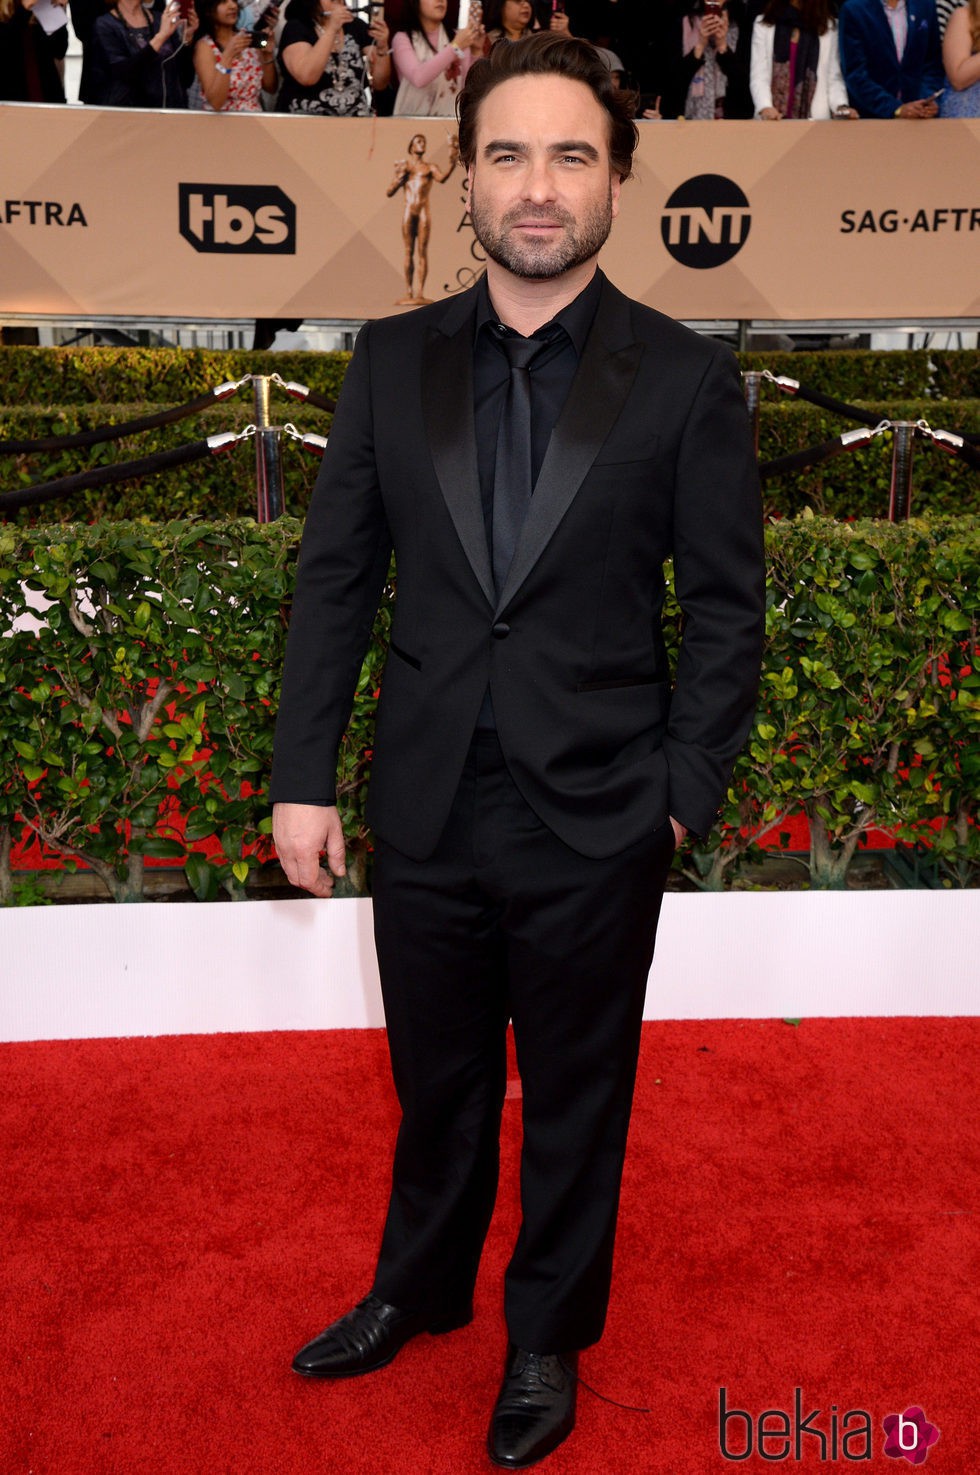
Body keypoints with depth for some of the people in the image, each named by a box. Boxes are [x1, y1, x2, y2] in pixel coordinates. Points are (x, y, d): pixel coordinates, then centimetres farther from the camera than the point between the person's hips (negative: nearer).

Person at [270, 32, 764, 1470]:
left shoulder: (687, 379, -6)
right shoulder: (393, 360, 2)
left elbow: (725, 607, -3)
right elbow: (335, 575, 3)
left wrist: (684, 797, -7)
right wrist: (303, 777, 0)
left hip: (594, 825, -2)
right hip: (428, 812, 3)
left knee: (576, 1098, 16)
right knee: (437, 1083, 21)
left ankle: (549, 1338, 40)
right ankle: (418, 1290, 47)